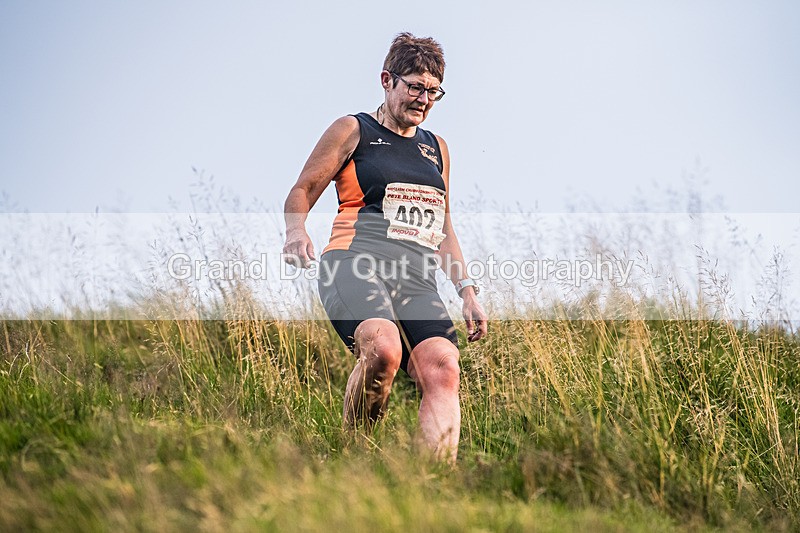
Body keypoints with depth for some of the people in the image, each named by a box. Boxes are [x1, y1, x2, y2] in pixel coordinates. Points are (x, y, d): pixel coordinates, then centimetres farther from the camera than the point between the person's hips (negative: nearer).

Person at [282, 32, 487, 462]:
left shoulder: (436, 150, 25)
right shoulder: (353, 131, 10)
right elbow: (301, 192, 9)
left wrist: (466, 290, 21)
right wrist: (296, 231, -13)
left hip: (416, 280, 5)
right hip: (356, 265, -5)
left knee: (443, 369, -20)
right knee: (383, 350, -33)